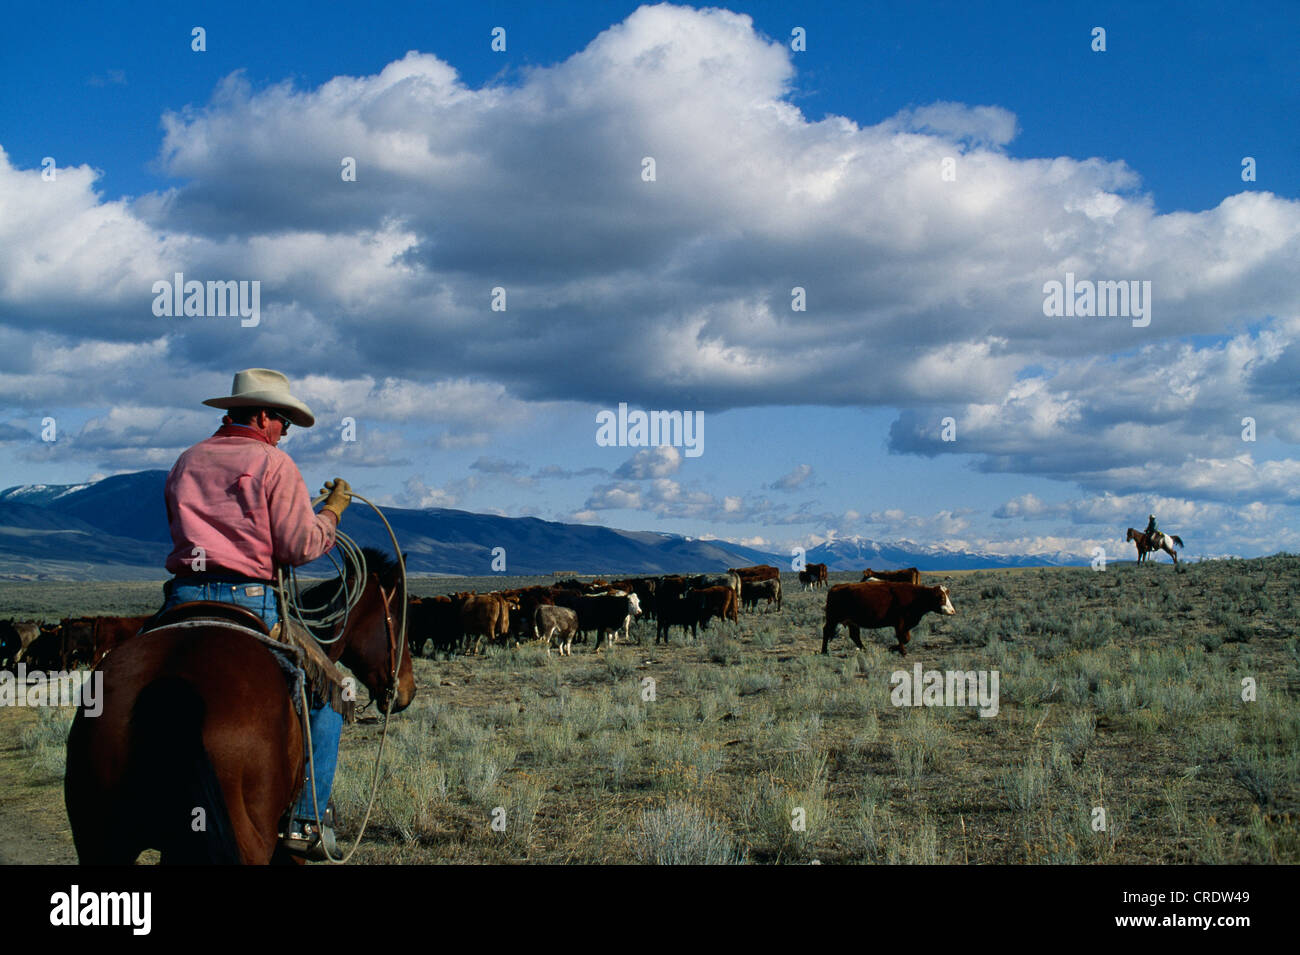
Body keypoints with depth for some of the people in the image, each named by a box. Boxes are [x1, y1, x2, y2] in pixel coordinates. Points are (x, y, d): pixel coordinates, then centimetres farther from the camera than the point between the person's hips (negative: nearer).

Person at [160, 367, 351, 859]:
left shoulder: (186, 462, 16)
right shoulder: (274, 464, -3)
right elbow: (299, 546, -8)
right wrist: (333, 510, 7)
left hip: (184, 597, 5)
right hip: (250, 601, -5)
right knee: (328, 691, 9)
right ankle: (306, 819, 4)